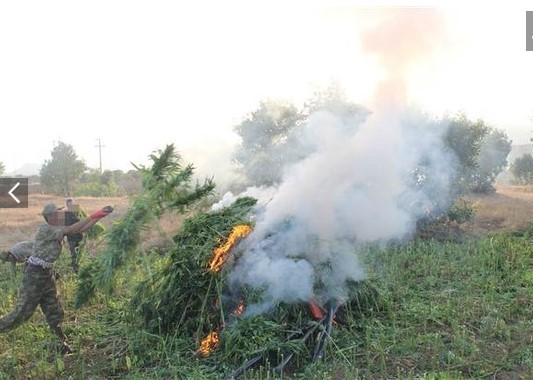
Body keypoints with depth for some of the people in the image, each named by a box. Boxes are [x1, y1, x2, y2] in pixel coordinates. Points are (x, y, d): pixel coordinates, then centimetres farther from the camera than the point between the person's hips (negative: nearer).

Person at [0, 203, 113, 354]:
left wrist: (99, 215, -4)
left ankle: (62, 342, 21)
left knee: (54, 311, 13)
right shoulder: (45, 229, -18)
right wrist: (92, 216, -20)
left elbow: (80, 229, 3)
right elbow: (72, 230, -24)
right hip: (34, 274, -8)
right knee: (22, 313, -2)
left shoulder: (57, 229, 6)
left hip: (47, 274, 8)